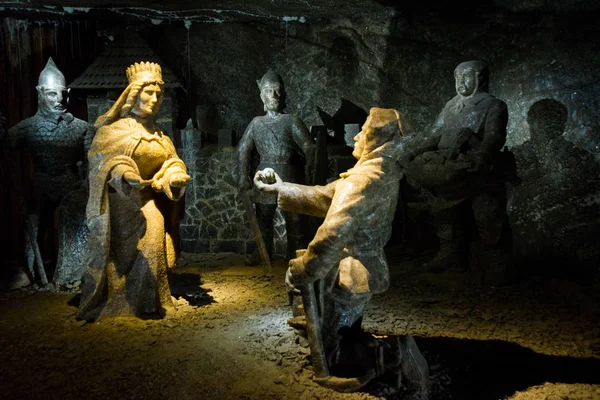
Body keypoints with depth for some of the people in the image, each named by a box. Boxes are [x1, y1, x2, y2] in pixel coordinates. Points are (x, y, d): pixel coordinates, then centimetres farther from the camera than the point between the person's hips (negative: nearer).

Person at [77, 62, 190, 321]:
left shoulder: (158, 133, 14)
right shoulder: (114, 129, -5)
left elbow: (171, 160, 7)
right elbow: (107, 160, -18)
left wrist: (175, 174, -17)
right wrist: (126, 176, -39)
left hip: (147, 202, 5)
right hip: (121, 201, -5)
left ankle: (146, 305, 7)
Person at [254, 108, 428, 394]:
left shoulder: (365, 177, -25)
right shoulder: (384, 172, 5)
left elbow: (332, 236, -32)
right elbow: (326, 197, 10)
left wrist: (299, 274, -22)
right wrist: (281, 189, 8)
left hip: (350, 276, -9)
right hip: (367, 269, 9)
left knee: (327, 352, 5)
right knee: (342, 332, 27)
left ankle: (391, 353, -5)